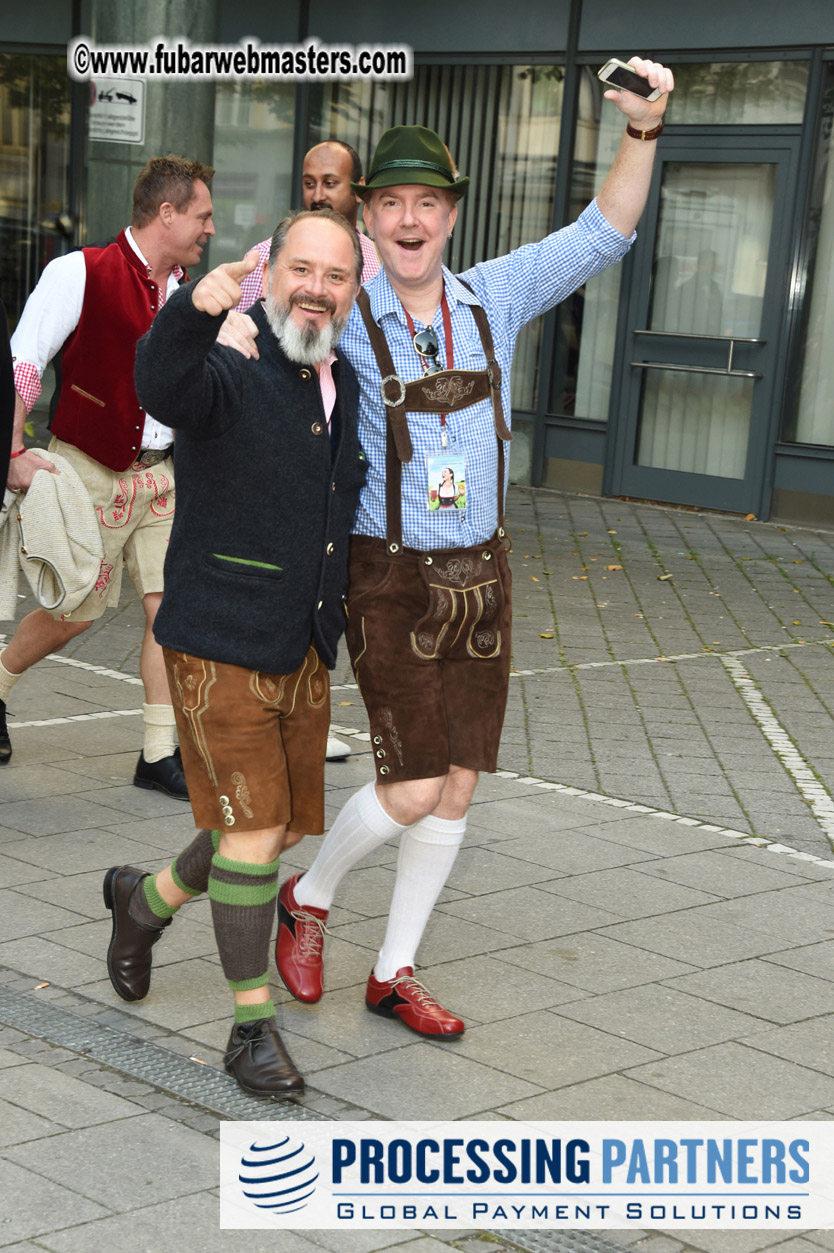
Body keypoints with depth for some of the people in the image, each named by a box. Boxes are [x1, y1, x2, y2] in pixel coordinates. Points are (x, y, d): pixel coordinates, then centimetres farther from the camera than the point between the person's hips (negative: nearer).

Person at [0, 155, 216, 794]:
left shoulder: (187, 289, 8)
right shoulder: (81, 273, -11)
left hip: (161, 473, 5)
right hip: (92, 473, -5)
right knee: (77, 612, 6)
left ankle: (160, 753, 6)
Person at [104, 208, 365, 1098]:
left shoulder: (347, 389, 8)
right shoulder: (227, 376, -14)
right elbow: (161, 384, -40)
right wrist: (195, 309, -59)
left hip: (304, 656, 7)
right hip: (219, 648, -7)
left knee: (277, 831, 15)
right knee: (254, 828, -8)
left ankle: (144, 900, 42)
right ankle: (254, 1028, 6)